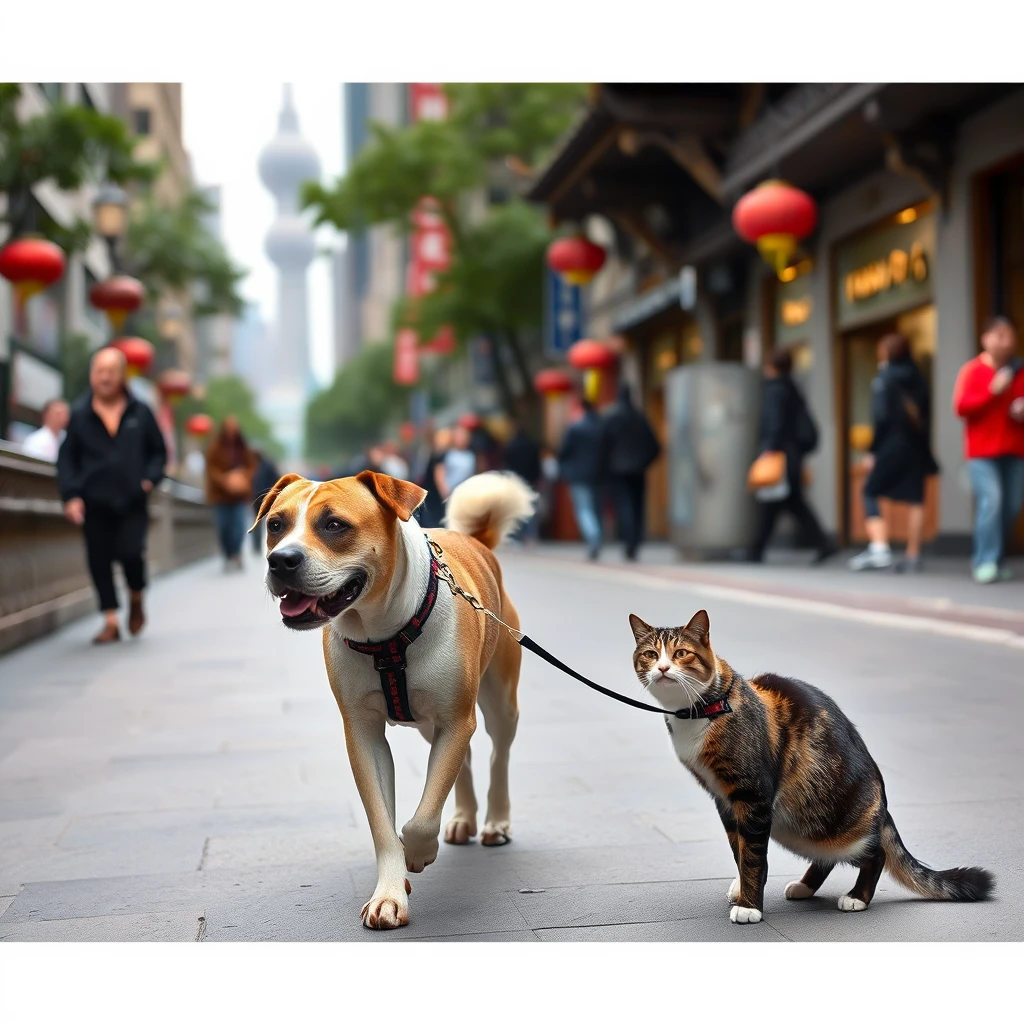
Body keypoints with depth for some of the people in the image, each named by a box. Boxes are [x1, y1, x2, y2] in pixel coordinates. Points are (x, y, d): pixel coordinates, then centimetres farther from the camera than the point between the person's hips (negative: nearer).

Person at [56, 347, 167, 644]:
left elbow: (159, 451, 12)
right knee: (99, 559, 2)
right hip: (95, 503, 1)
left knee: (131, 553, -14)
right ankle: (111, 620, 14)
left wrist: (150, 478, -5)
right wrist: (71, 495, -6)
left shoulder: (140, 413, 3)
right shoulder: (80, 414, 2)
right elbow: (66, 459, 4)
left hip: (133, 502, -1)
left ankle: (136, 600, 17)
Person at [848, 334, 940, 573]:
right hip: (917, 446, 6)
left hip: (892, 445, -5)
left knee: (871, 493, 1)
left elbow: (881, 416, -12)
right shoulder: (917, 377, 11)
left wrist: (873, 451, -8)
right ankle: (913, 556, 6)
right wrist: (922, 444, 15)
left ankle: (879, 548, -15)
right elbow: (926, 414, 10)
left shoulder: (884, 378, -5)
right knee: (916, 500, 5)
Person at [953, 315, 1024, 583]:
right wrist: (993, 391, -17)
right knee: (991, 501, -17)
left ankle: (997, 560, 15)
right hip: (983, 451, -4)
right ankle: (986, 562, -14)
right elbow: (961, 407, -10)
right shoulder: (973, 370, -1)